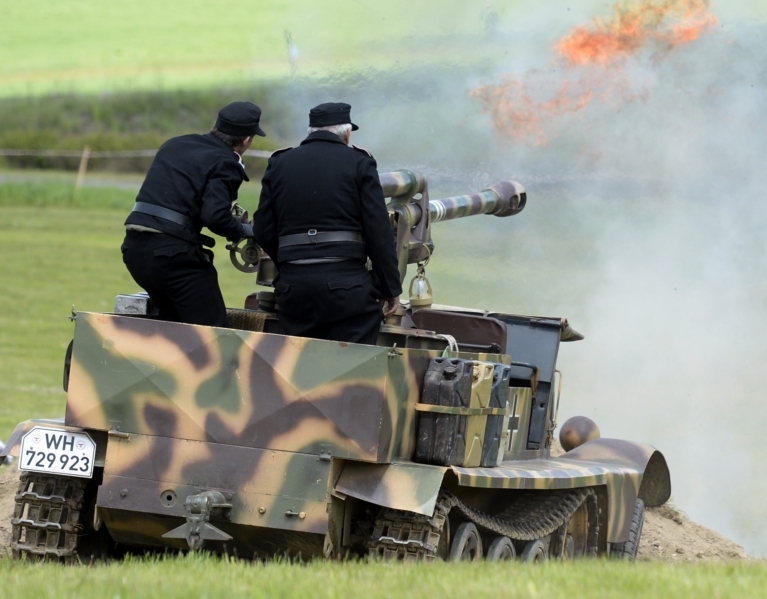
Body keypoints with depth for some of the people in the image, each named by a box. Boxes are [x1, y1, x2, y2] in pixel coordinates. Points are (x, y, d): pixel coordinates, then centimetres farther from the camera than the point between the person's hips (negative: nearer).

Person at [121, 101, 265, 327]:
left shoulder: (175, 145, 19)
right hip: (173, 252, -8)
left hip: (135, 249, 8)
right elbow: (214, 216, -17)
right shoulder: (224, 164, -4)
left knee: (176, 327, 21)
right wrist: (244, 230, 2)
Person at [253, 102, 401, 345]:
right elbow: (378, 232, -4)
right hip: (347, 285, -3)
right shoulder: (359, 163, 1)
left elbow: (263, 231, 9)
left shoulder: (280, 164, 11)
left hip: (293, 285, 3)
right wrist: (390, 288, 2)